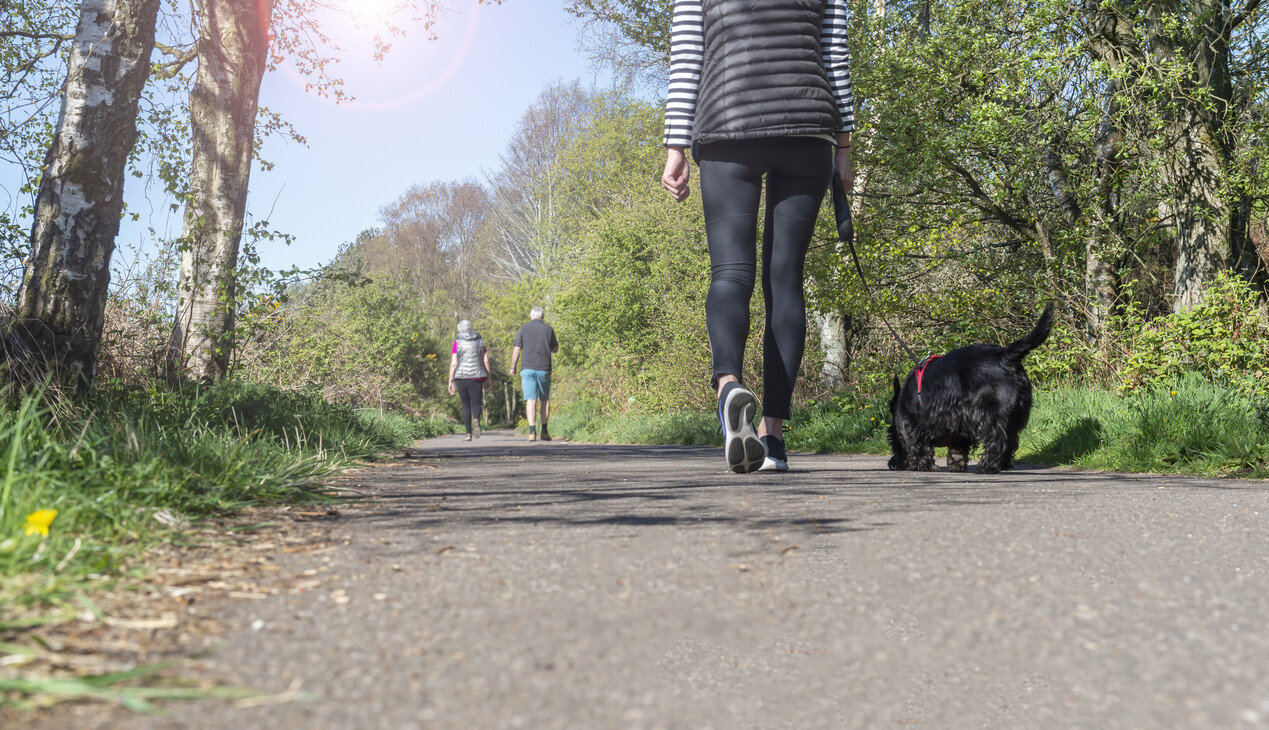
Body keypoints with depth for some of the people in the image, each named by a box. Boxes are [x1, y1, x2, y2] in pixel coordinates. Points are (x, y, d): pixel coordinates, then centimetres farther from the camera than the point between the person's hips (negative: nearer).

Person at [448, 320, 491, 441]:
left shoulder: (457, 342, -1)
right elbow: (486, 361, 4)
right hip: (477, 377, 1)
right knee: (475, 404, 3)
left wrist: (451, 381, -3)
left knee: (465, 405, 10)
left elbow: (453, 363, -6)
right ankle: (476, 420, -31)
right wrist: (487, 379, 11)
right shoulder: (480, 341, 7)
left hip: (461, 377, -1)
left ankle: (468, 433, 8)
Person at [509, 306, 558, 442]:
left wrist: (513, 367, 10)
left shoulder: (524, 329, 2)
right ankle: (544, 431, 12)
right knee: (545, 400, 14)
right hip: (544, 369, 1)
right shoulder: (548, 329, 4)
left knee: (531, 400, -4)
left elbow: (516, 350, 0)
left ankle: (532, 431, -16)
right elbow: (555, 349, 14)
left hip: (528, 369, -1)